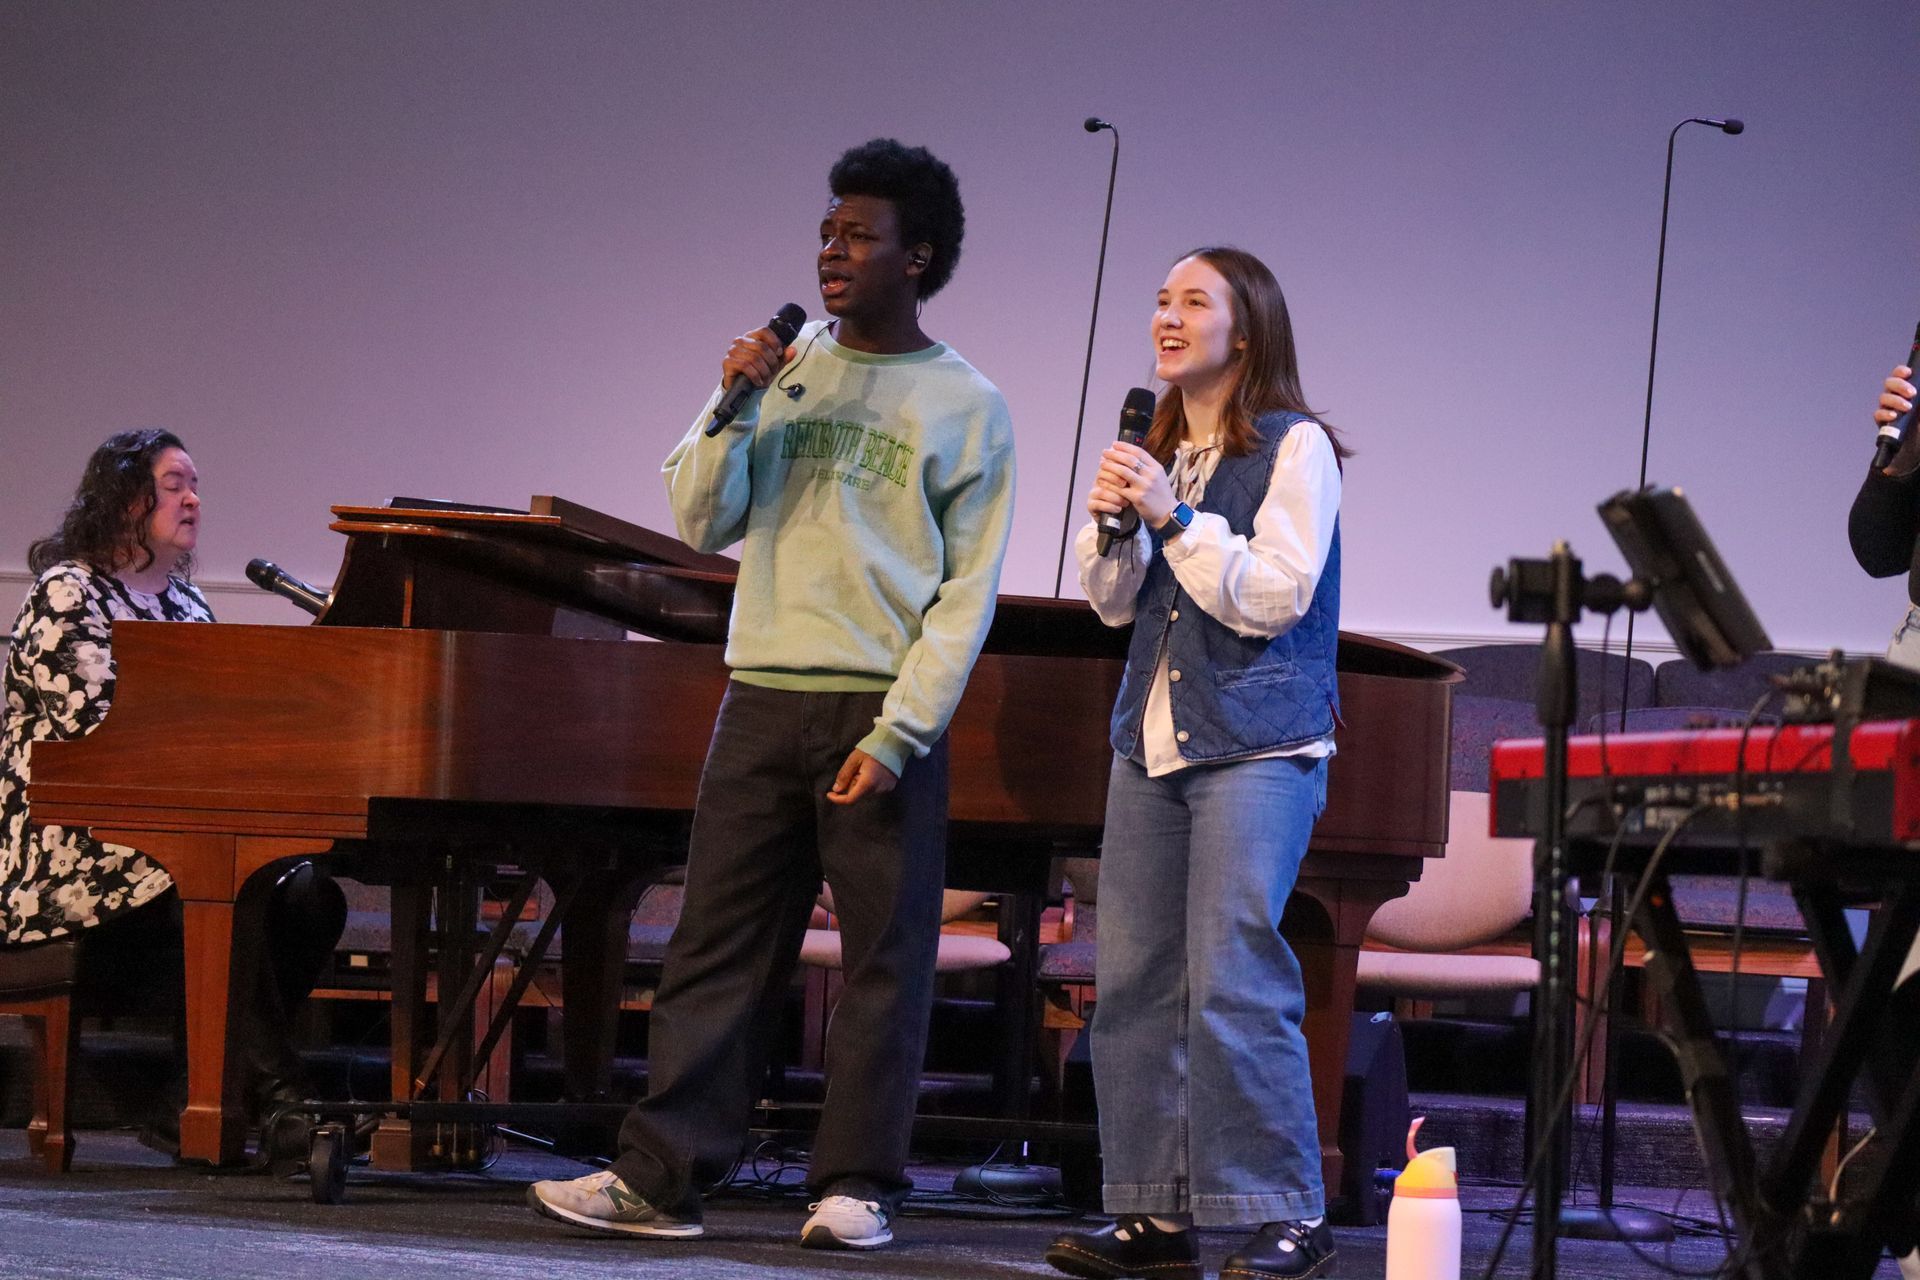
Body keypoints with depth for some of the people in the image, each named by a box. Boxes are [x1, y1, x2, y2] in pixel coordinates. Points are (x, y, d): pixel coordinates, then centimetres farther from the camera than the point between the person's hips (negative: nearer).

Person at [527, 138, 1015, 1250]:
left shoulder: (967, 406, 0)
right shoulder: (786, 372, 11)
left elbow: (968, 593, -4)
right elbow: (704, 524, 9)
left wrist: (897, 735, -12)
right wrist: (729, 413, -7)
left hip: (884, 714, -4)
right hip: (765, 699, 4)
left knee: (886, 953, 0)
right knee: (717, 943, 2)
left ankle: (857, 1185, 7)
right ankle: (660, 1177, 3)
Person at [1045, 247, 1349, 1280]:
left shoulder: (1295, 448, -4)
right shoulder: (1156, 451, 14)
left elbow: (1273, 596, -12)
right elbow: (1114, 605, 15)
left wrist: (1175, 518, -16)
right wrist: (1111, 524, -3)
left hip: (1259, 747, -7)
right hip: (1153, 740, 7)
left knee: (1233, 979, -13)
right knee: (1133, 978, 3)